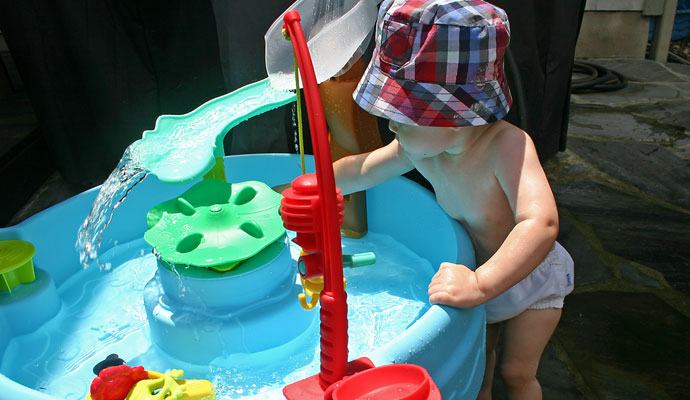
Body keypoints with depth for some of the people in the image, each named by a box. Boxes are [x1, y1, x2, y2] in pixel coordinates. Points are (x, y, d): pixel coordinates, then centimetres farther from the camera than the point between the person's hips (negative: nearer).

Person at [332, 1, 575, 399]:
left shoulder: (506, 144, -41)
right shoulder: (419, 148, -23)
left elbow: (541, 223, -55)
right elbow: (361, 170, -6)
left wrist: (480, 284, -64)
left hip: (533, 276, -5)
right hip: (480, 272, 5)